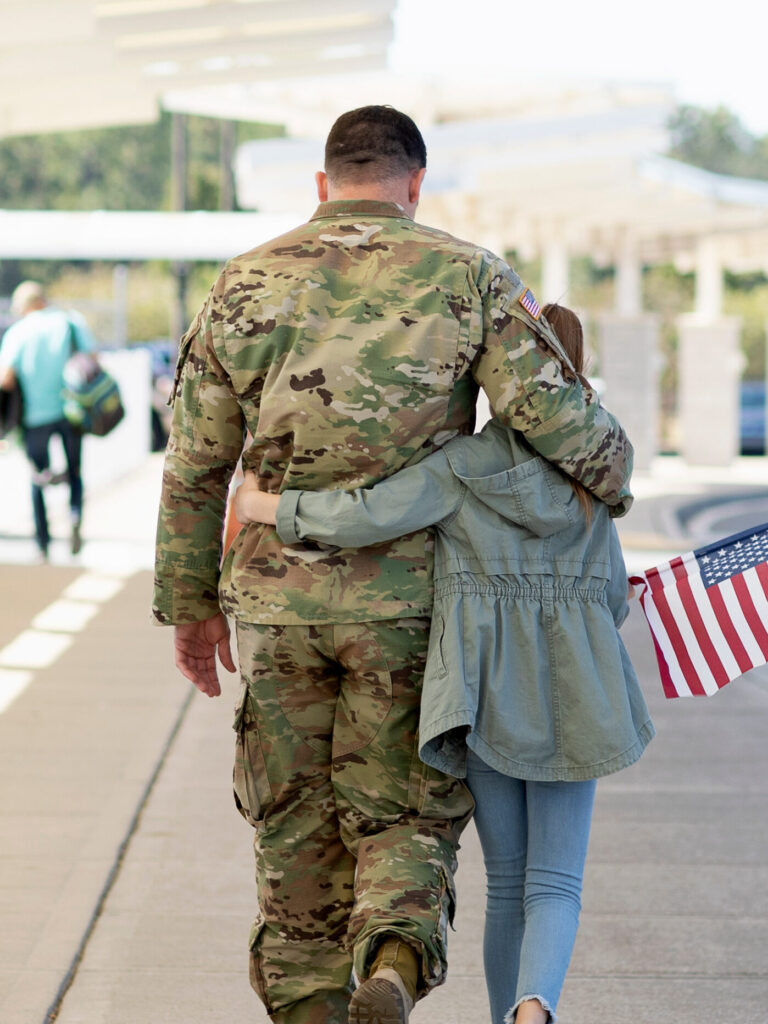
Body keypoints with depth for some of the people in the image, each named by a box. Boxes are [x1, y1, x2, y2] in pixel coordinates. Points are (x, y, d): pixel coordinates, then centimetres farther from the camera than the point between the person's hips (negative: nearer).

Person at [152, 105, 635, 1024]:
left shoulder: (246, 284, 3)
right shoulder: (467, 277, -3)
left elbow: (195, 463, 5)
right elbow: (553, 411, -14)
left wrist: (189, 603, 15)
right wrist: (611, 477, 8)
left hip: (276, 602, 2)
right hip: (406, 601, -2)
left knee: (296, 829, 13)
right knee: (406, 819, 8)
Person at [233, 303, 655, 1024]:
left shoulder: (460, 465, -5)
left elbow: (370, 515, -20)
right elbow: (612, 595, 10)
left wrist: (270, 507, -6)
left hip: (486, 692, -1)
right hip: (570, 694, 1)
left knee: (508, 881, 12)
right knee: (556, 882, -1)